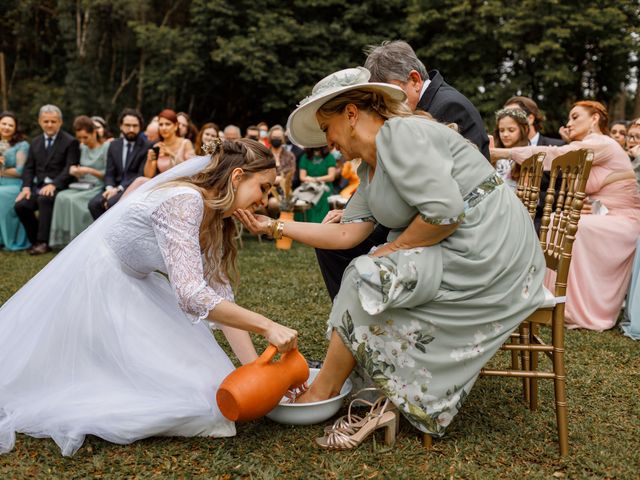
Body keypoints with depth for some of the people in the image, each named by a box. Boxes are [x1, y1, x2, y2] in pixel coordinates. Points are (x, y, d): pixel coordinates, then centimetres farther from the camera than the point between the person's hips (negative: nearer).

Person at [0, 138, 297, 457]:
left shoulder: (216, 219, 2)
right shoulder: (185, 201, -27)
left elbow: (221, 296, 0)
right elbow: (191, 295, -36)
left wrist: (257, 369, -8)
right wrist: (267, 326, -32)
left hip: (132, 287, 9)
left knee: (204, 374, 12)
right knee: (192, 392, -10)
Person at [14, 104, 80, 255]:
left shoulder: (70, 142, 0)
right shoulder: (35, 142, 19)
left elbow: (70, 169, -9)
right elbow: (29, 168, 15)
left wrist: (53, 185, -22)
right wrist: (26, 186, -4)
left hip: (58, 186, -5)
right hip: (37, 186, 5)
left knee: (44, 199, -35)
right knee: (20, 205, -20)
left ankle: (43, 242, -27)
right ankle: (35, 240, -2)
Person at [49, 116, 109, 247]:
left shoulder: (106, 147, -4)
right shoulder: (82, 147, 16)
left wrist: (89, 171, -15)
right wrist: (74, 170, 0)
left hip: (98, 187, -6)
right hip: (82, 186, 6)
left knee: (73, 200, -30)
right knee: (61, 197, -23)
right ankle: (64, 239, -20)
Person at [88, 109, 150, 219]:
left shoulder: (147, 147, -2)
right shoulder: (114, 145, 15)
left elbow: (142, 176, -10)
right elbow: (109, 173, 12)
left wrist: (119, 189, -19)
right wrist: (110, 188, -11)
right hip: (115, 188, 5)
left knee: (112, 202, -32)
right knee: (94, 203, -22)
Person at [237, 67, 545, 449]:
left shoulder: (400, 133, -16)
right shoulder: (371, 170, 15)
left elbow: (445, 212, -25)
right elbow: (347, 233, 9)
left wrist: (392, 249, -12)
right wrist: (277, 227, 9)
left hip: (488, 251, -10)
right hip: (458, 255, 10)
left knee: (368, 280, -13)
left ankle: (322, 392, 3)